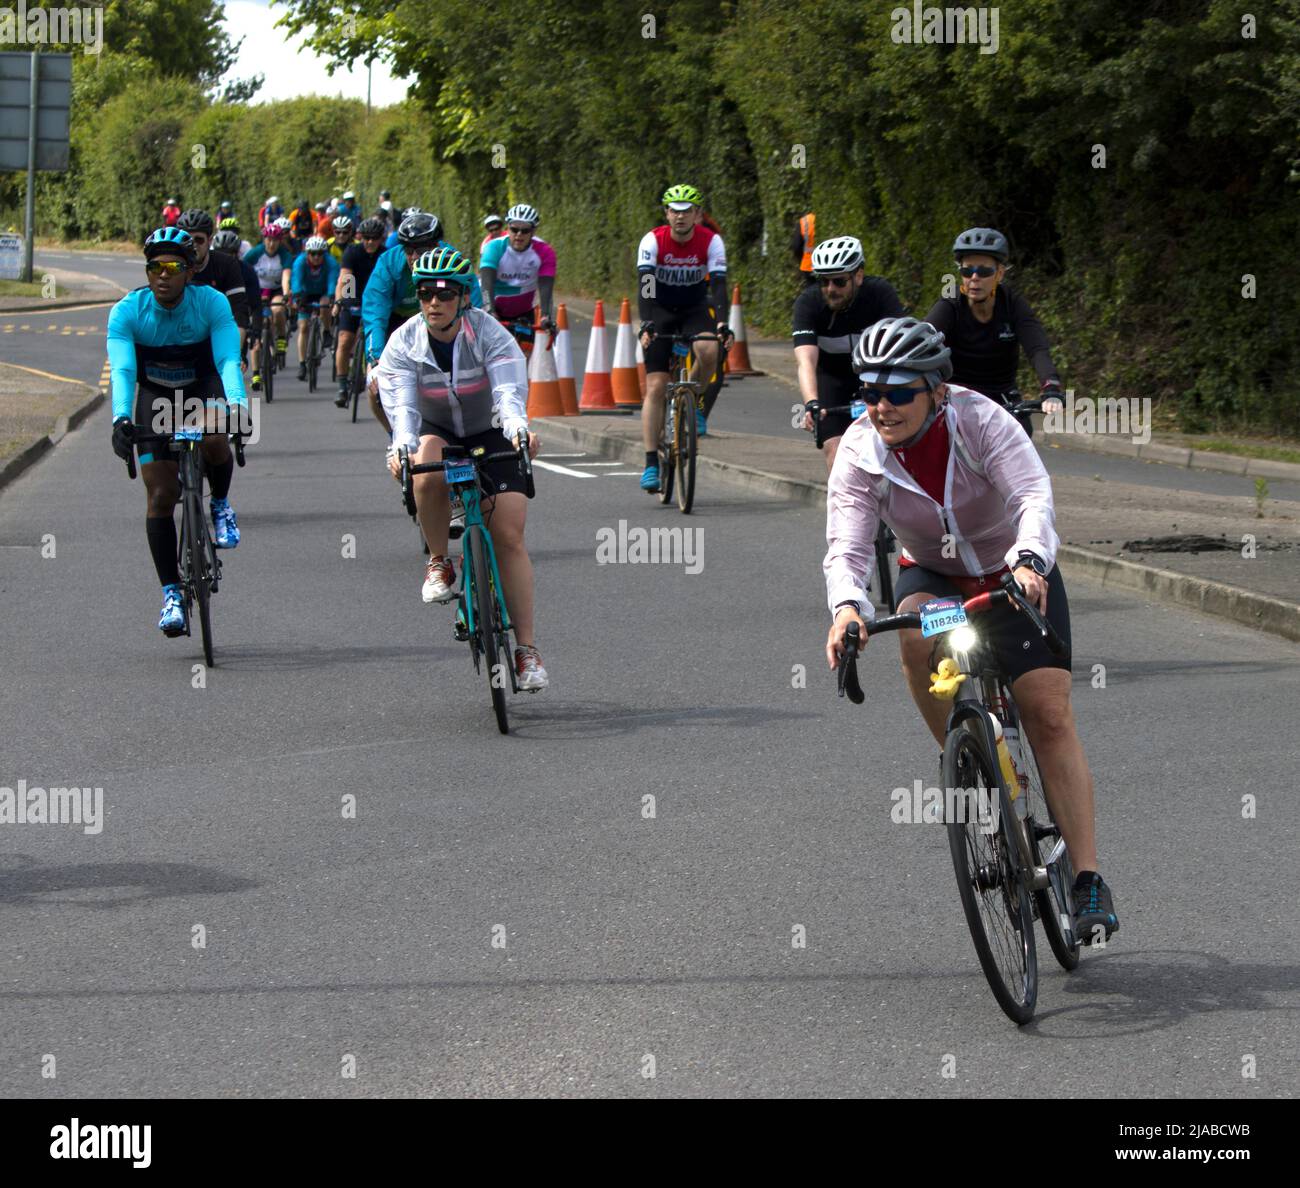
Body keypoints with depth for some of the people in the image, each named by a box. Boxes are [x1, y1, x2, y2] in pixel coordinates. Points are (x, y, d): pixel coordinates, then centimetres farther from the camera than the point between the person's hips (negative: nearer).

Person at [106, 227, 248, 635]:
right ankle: (171, 594, 0)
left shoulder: (212, 304, -23)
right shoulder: (127, 311, -23)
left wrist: (238, 404, -52)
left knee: (214, 439, -34)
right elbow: (122, 369, -32)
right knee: (160, 496, -8)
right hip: (156, 395, 1)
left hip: (204, 387, -1)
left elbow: (228, 360, -33)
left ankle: (221, 506, -2)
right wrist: (121, 419, -49)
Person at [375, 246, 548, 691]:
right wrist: (403, 444, -50)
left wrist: (518, 426, -54)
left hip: (489, 437, 0)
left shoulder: (490, 334, -17)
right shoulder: (404, 343, -14)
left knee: (509, 534, -14)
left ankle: (527, 650, -10)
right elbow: (401, 403, -28)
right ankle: (439, 563, -16)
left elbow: (509, 390, -31)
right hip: (436, 434, 0)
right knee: (427, 466, -38)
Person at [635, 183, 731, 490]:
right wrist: (646, 325, -46)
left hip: (695, 309, 1)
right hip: (660, 312, -1)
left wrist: (722, 323, -42)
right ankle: (651, 463, -10)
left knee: (709, 351, -33)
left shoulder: (711, 241, -17)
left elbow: (718, 285, -25)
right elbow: (645, 286, -31)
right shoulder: (653, 241, -20)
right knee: (655, 387, -11)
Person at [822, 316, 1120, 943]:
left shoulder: (980, 421, -27)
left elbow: (1035, 496, -40)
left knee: (1050, 715, -14)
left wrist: (1029, 560, -60)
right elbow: (847, 544, -30)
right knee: (917, 635, -34)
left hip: (1016, 573, -2)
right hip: (932, 575, 2)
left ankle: (1089, 882, -11)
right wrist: (846, 605, -52)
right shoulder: (859, 452, -20)